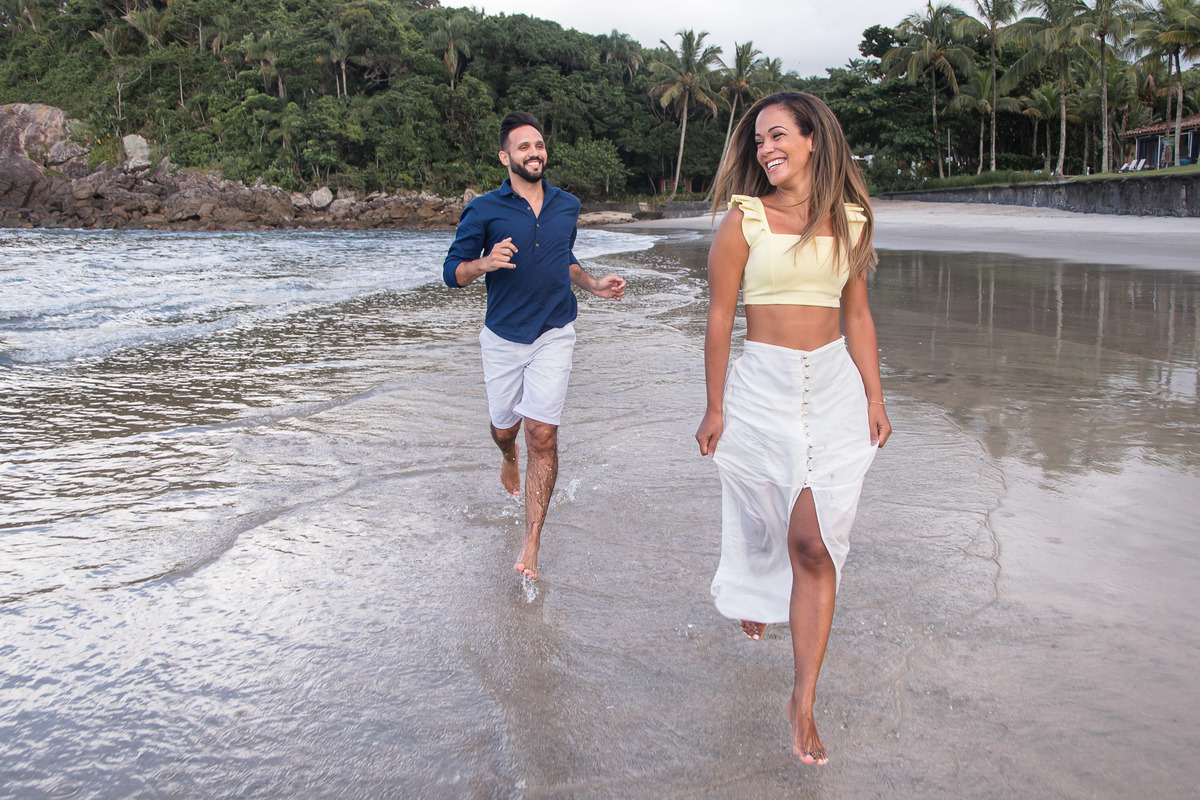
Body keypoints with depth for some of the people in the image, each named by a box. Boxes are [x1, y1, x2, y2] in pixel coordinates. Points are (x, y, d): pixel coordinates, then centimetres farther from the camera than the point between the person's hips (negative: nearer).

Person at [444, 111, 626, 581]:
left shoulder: (567, 206, 7)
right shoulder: (483, 210, -5)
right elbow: (453, 272, -5)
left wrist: (594, 286, 9)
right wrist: (485, 263, -25)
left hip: (554, 335, 1)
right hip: (503, 337, 0)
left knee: (542, 436, -10)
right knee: (504, 428, 14)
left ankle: (531, 545, -5)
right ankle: (509, 461, 54)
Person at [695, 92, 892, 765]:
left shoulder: (849, 221, 6)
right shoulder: (744, 221, -3)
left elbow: (857, 316, 13)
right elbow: (720, 318, -3)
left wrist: (874, 398, 10)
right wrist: (716, 408, -4)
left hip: (834, 388, 2)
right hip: (762, 388, -1)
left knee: (815, 544, -3)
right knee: (762, 518, 14)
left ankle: (805, 701, 5)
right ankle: (752, 596, 50)